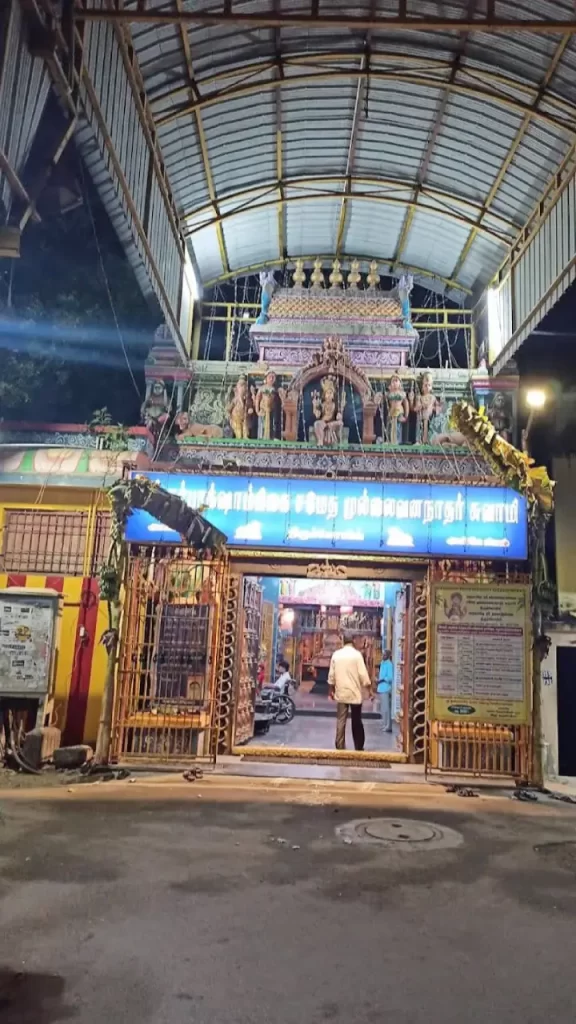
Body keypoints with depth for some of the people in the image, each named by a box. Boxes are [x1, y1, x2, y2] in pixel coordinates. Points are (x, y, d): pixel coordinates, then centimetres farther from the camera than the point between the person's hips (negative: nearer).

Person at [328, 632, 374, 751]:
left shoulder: (336, 655, 2)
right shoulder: (356, 654, -9)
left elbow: (331, 675, 5)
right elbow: (363, 675, -11)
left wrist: (331, 690, 16)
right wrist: (370, 690, -1)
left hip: (341, 693, 2)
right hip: (355, 693, -2)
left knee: (341, 721, 4)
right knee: (356, 721, 10)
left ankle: (340, 746, 1)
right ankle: (359, 747, 17)